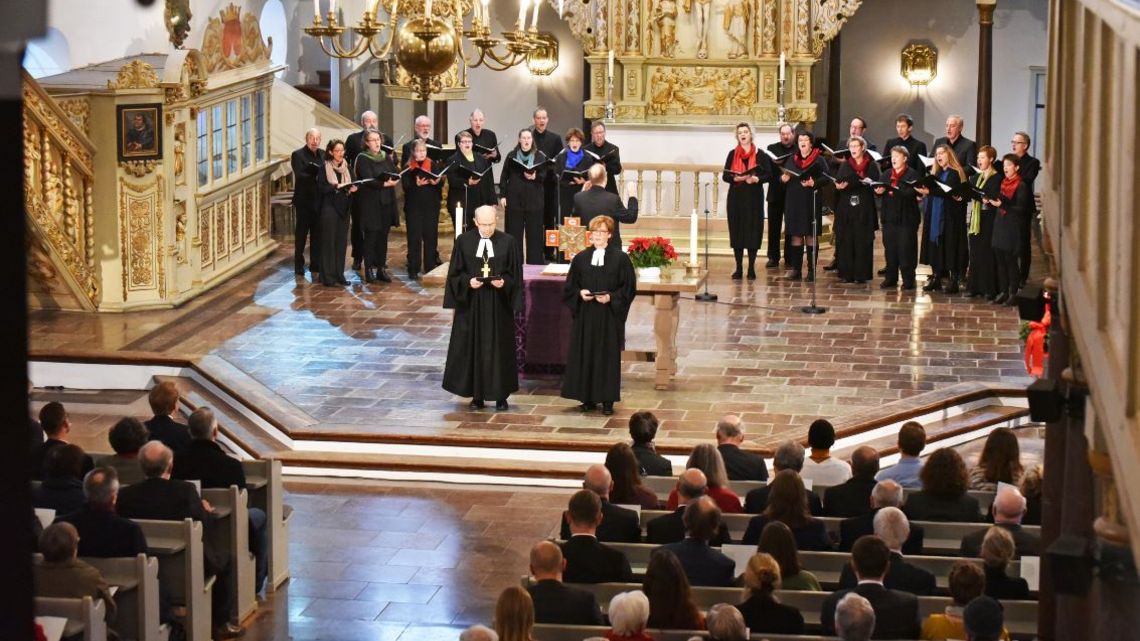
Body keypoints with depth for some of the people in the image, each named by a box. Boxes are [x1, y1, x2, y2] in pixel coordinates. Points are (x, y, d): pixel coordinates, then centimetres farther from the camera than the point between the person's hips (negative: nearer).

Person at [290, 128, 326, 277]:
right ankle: (299, 265, 8)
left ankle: (316, 264, 14)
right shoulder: (298, 155, -5)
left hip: (319, 200, 4)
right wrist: (316, 178, -24)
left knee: (317, 234, 7)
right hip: (303, 201, -4)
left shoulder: (323, 155, 10)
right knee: (301, 234, 2)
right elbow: (299, 175, -16)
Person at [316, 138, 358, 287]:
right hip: (329, 207, -5)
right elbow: (321, 187, -11)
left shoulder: (346, 167, 11)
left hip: (343, 208, 5)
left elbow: (352, 184, 15)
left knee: (342, 241, 7)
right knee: (328, 241, -4)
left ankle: (339, 274, 14)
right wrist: (336, 186, -23)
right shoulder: (325, 167, -4)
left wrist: (352, 188, -7)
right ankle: (328, 277, -2)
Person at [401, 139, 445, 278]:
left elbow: (441, 182, -1)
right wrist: (416, 184, -27)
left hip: (431, 206, 2)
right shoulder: (408, 168, 2)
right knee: (414, 237, -2)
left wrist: (436, 182, -23)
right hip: (413, 206, -2)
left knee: (431, 236, 4)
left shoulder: (433, 165, 7)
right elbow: (405, 186, -9)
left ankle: (430, 267, 13)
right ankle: (413, 269, 2)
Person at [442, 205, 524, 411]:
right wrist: (468, 282, -15)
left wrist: (503, 282, -17)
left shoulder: (507, 242, -3)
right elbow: (455, 273, 3)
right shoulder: (464, 241, -1)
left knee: (499, 347, 3)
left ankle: (501, 396, 12)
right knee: (472, 347, 3)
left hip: (498, 305, -1)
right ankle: (477, 395, 12)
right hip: (471, 303, 1)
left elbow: (514, 274, 2)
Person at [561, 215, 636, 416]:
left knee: (608, 356, -1)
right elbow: (570, 287, 10)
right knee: (585, 355, 3)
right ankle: (588, 398, 11)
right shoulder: (581, 258, 6)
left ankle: (607, 400, 5)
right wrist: (580, 293, -10)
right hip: (585, 316, 3)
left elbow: (628, 287, -2)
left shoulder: (620, 258, -2)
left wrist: (611, 297, -15)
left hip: (609, 316, -3)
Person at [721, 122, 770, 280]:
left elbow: (768, 175, 0)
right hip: (736, 197, 2)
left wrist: (756, 179, -19)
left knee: (753, 231, -3)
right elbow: (725, 176, 4)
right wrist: (737, 178, -16)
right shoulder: (733, 154, 7)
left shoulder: (760, 155, 3)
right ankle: (739, 268, 7)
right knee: (736, 231, 0)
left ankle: (751, 268, 3)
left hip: (754, 197, -1)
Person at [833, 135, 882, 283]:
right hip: (846, 208, 2)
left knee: (862, 241, -3)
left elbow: (877, 184, -1)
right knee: (847, 240, 0)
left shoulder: (872, 165, 5)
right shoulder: (844, 166, 14)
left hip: (864, 209, -2)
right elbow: (837, 183, 7)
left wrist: (869, 182, -20)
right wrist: (839, 185, -15)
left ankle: (861, 274, 0)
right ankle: (847, 273, 4)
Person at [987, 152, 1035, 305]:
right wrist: (993, 201, 3)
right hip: (1000, 225, 7)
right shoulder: (1004, 183, 14)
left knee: (1011, 261, -4)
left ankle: (1013, 293, 2)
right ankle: (1003, 292, 12)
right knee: (1000, 260, 6)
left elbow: (1021, 208, -15)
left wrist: (1002, 204, -23)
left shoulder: (1022, 185, -9)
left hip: (1013, 228, -7)